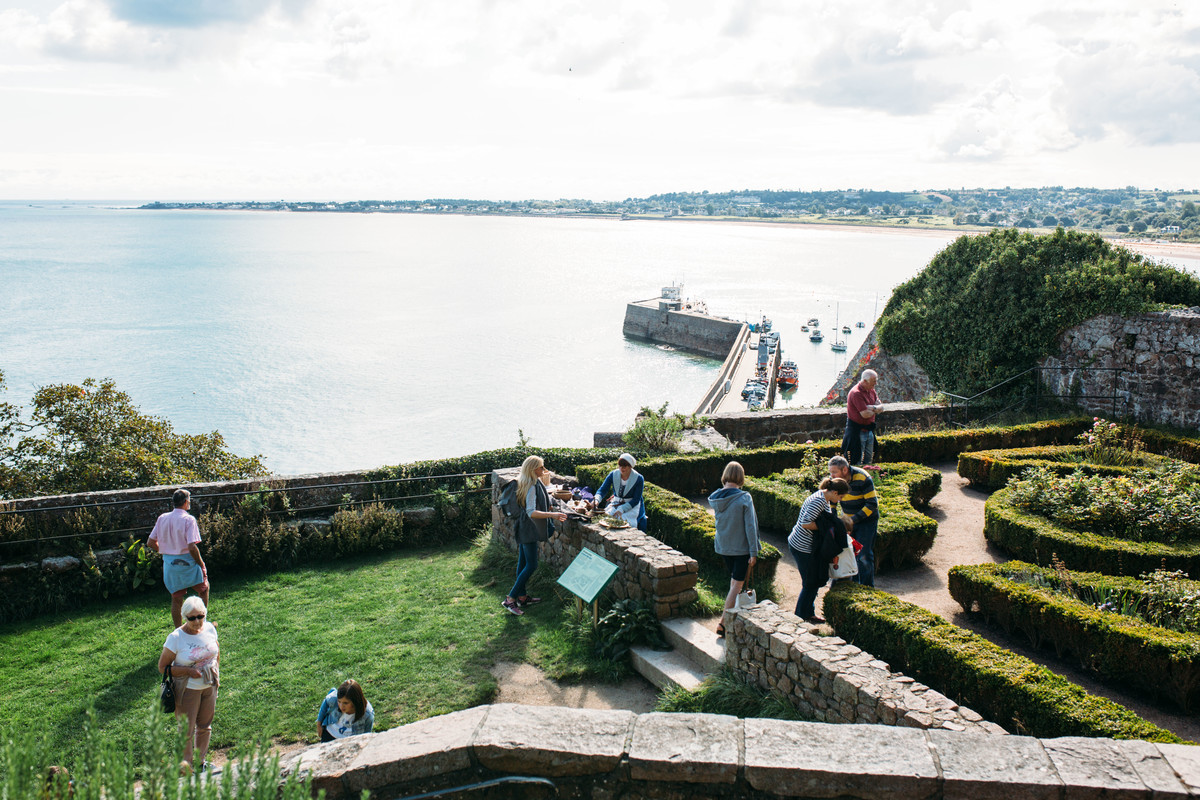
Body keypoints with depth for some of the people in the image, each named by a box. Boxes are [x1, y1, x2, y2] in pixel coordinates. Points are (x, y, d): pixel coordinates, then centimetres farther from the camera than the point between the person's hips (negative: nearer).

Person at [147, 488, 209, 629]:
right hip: (187, 562, -5)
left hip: (169, 563, 5)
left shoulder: (162, 518, 3)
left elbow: (150, 542, 6)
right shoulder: (188, 519, -15)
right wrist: (201, 563, -10)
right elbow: (192, 547, -22)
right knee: (204, 589, 18)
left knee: (176, 598, 14)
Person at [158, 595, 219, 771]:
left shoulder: (209, 628, -7)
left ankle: (201, 761, 39)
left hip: (209, 686, 5)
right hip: (188, 689, -4)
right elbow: (162, 666, -14)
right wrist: (188, 671, -24)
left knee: (205, 726, 19)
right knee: (187, 730, 5)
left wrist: (216, 671, 2)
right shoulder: (176, 637, -20)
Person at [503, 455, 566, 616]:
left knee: (523, 563, 15)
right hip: (528, 530, -10)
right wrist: (552, 515, -36)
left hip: (524, 529, 10)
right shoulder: (532, 487, -23)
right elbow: (531, 512, -30)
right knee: (531, 565, -7)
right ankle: (510, 599, -6)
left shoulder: (535, 483, 8)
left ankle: (522, 597, 24)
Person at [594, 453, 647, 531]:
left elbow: (636, 500, -12)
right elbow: (602, 490, -5)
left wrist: (622, 509, -25)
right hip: (615, 504, 3)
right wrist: (596, 500, -28)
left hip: (631, 506, -3)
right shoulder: (613, 474, -3)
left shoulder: (638, 479, -11)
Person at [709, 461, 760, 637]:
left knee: (734, 581, 22)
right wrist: (754, 552, -12)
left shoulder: (716, 498, -4)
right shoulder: (744, 498, -18)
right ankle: (723, 623, -2)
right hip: (741, 548, -5)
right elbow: (750, 527, -17)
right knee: (737, 584, 1)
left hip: (723, 547, 5)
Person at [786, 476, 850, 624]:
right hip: (802, 548, -10)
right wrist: (825, 527, -18)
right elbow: (805, 523, -27)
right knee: (810, 583, 1)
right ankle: (801, 617, 14)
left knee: (814, 582, 18)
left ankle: (809, 614, 30)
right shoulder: (819, 501, -23)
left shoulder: (824, 499, 9)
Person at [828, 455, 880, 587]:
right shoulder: (834, 480, -10)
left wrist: (854, 519, -28)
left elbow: (872, 504, -22)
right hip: (848, 518, 5)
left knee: (863, 555, -8)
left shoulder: (863, 479, -25)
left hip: (867, 518, -5)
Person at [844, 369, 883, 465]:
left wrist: (872, 408, -17)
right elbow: (865, 414, -24)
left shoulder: (871, 390, 9)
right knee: (857, 462, -4)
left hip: (869, 431, 9)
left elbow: (881, 407, 6)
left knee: (868, 461, 14)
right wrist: (876, 410, -3)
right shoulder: (856, 393, -20)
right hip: (857, 431, -9)